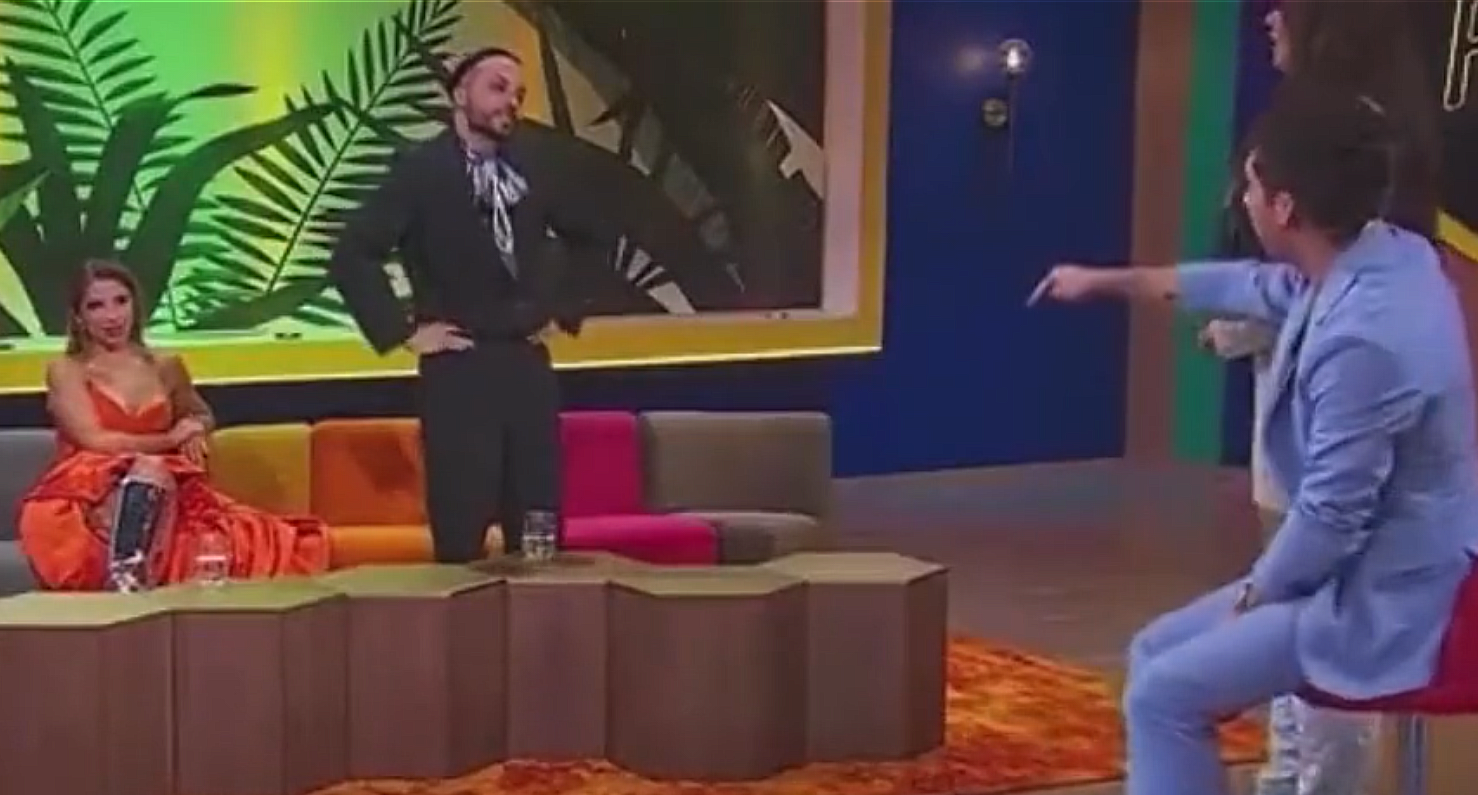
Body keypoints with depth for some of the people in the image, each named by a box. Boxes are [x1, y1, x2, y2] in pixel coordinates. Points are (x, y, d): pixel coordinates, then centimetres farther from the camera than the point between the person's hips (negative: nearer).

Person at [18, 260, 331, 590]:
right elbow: (95, 440, -8)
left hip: (167, 494, 3)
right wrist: (170, 440, 1)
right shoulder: (66, 371, 4)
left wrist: (194, 430, 10)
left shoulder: (166, 366, 17)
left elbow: (202, 416, 35)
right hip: (87, 495, -3)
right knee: (147, 470, -40)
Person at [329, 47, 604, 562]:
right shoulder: (420, 169, -5)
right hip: (460, 370, -5)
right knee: (461, 540, -4)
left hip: (528, 366, 5)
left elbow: (590, 237, 26)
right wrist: (403, 332, -13)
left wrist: (564, 309, 16)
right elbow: (351, 256, -13)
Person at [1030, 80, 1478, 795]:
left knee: (1164, 695, -10)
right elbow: (1254, 288, 21)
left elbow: (1331, 518, -25)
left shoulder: (1364, 339, -31)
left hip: (1384, 604, -10)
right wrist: (1108, 281, 33)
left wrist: (1256, 593, -5)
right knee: (1156, 652, 14)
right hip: (1368, 572, 10)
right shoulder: (1384, 255, 1)